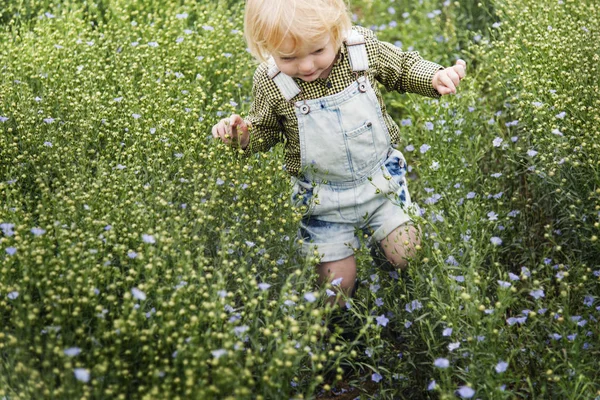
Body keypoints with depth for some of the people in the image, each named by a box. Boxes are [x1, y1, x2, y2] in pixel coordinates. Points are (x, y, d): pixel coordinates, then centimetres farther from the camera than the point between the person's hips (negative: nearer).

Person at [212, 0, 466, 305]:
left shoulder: (364, 47, -16)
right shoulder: (270, 83, -19)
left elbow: (402, 68, 3)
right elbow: (266, 129, -1)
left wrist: (435, 77, -15)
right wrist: (244, 135, -22)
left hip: (381, 179, 2)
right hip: (323, 197, -1)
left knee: (405, 255, 5)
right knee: (338, 280, 2)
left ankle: (374, 231, 38)